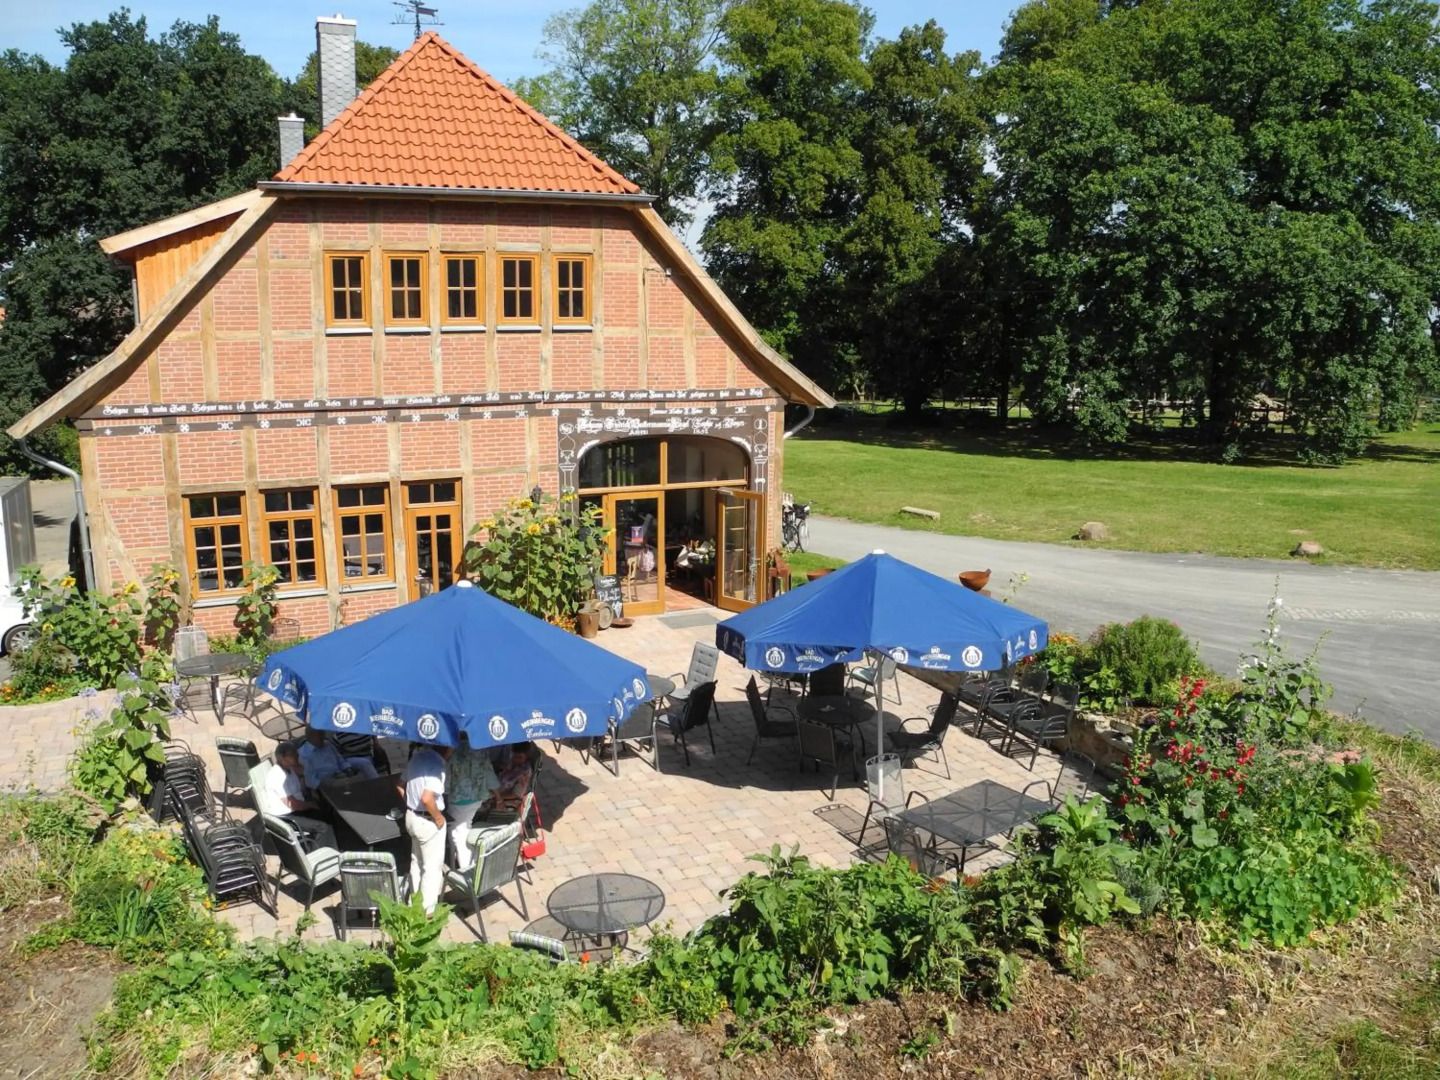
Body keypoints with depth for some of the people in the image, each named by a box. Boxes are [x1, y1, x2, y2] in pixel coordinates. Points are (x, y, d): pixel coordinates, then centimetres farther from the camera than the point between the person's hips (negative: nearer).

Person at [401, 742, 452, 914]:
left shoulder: (418, 755, 2)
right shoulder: (437, 764, -25)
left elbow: (401, 785, 12)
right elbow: (427, 798, -33)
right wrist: (438, 817, -18)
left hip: (411, 816, 9)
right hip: (428, 821, -8)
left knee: (417, 862, 23)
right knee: (433, 866, 7)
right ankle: (427, 910, 15)